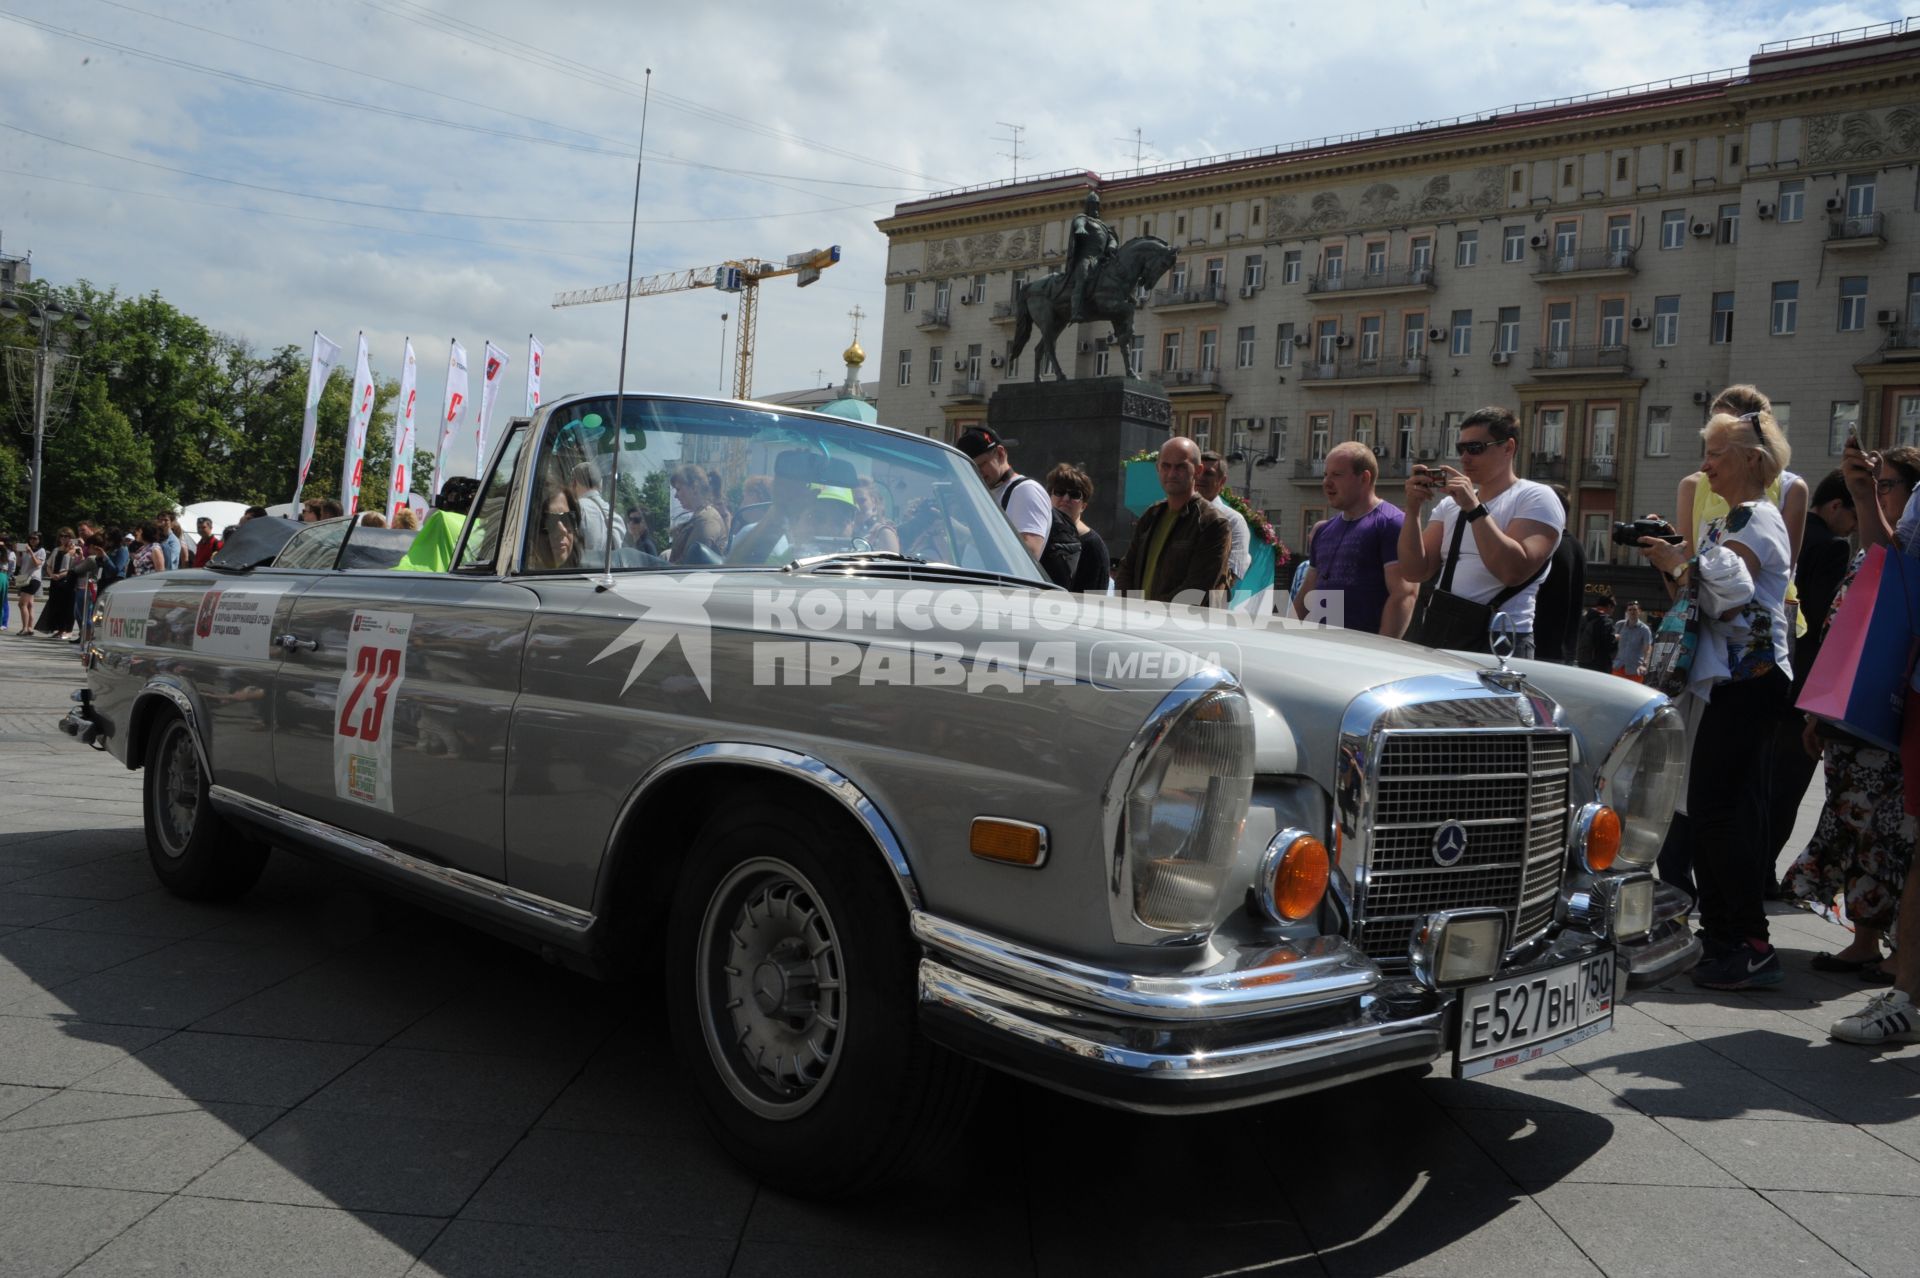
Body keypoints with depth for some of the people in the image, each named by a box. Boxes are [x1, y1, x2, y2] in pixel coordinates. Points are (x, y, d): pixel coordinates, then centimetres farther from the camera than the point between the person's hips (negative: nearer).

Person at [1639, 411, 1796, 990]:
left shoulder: (1757, 518, -8)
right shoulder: (1723, 523, 21)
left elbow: (1729, 591, -22)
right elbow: (1700, 598, 20)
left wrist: (1682, 561, -11)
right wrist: (1671, 565, 7)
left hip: (1748, 678, -10)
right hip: (1724, 679, 10)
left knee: (1718, 809, -12)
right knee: (1712, 807, 11)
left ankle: (1753, 947, -8)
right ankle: (1721, 932, 19)